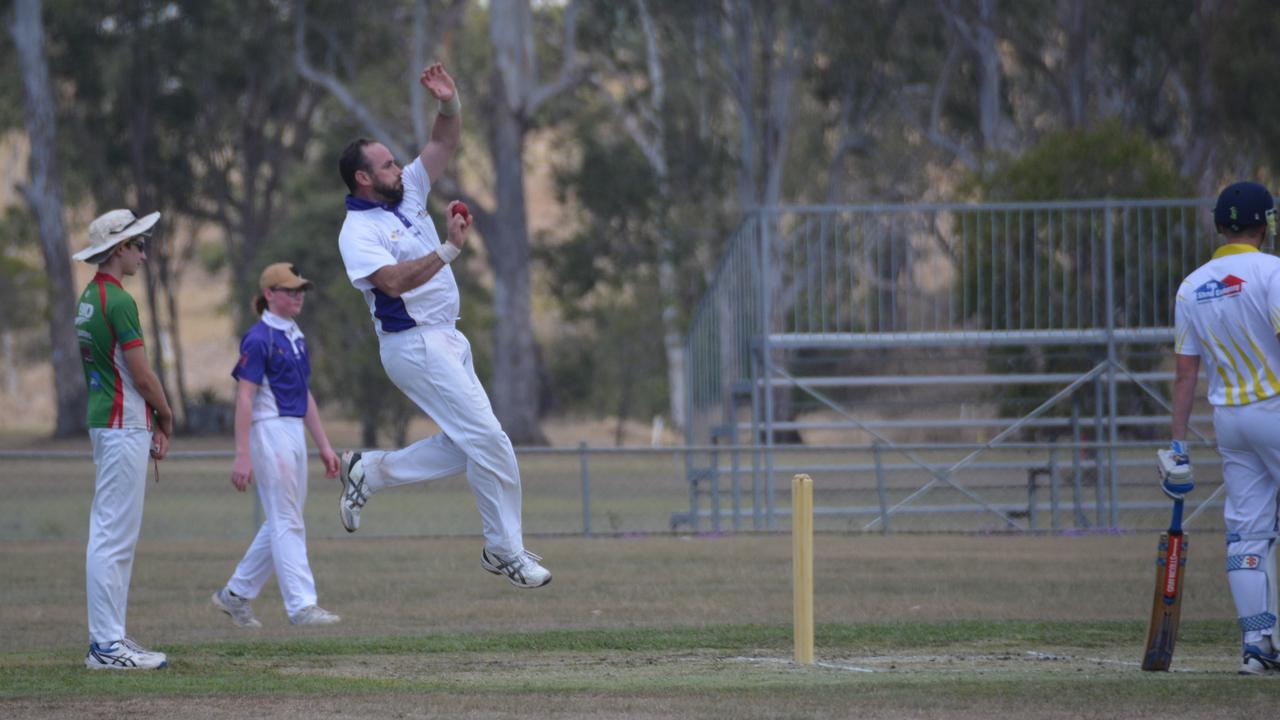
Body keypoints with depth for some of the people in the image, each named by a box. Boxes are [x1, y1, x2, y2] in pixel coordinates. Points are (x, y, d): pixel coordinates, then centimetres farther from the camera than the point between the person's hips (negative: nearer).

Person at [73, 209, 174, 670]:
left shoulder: (89, 299, 15)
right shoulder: (117, 301, -15)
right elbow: (142, 374, -15)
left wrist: (153, 425, 11)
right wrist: (166, 416, 2)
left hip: (105, 421, 10)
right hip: (124, 428, -10)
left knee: (111, 534, 13)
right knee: (114, 535, -10)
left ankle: (109, 638, 16)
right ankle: (107, 645, -11)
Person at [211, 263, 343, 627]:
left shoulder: (295, 336, 14)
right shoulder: (259, 338, -12)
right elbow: (244, 398, -15)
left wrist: (324, 445, 18)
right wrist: (242, 455, -20)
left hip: (295, 432, 9)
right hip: (270, 430, -9)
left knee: (281, 522, 12)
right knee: (286, 522, -7)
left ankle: (236, 594, 20)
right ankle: (301, 605, -7)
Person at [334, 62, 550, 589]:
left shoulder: (408, 193, 12)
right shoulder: (357, 233, -12)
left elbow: (445, 142, 11)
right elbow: (394, 281, -28)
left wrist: (449, 103, -8)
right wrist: (449, 249, -33)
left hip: (447, 342, 9)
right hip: (415, 344, -9)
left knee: (465, 445, 7)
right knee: (488, 441, -12)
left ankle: (369, 473, 18)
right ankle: (505, 550, -6)